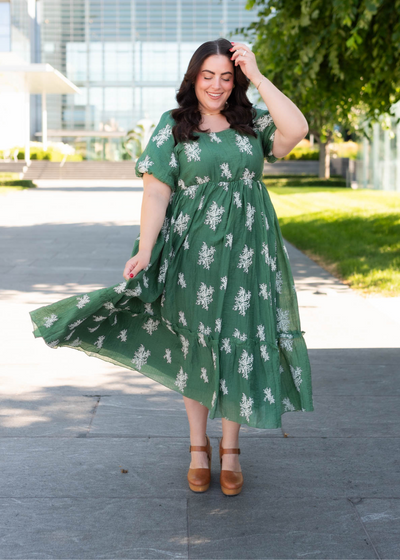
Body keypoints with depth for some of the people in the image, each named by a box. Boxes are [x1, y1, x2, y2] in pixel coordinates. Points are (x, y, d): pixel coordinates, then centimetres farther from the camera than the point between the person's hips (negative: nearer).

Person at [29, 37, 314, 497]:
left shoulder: (251, 121, 6)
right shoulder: (173, 126, 1)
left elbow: (297, 130, -14)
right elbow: (156, 191, -6)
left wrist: (257, 76, -10)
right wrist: (144, 250, -16)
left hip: (245, 254, 1)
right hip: (193, 254, -1)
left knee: (239, 344, 4)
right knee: (195, 347, 8)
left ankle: (230, 449, 20)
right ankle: (198, 447, 25)